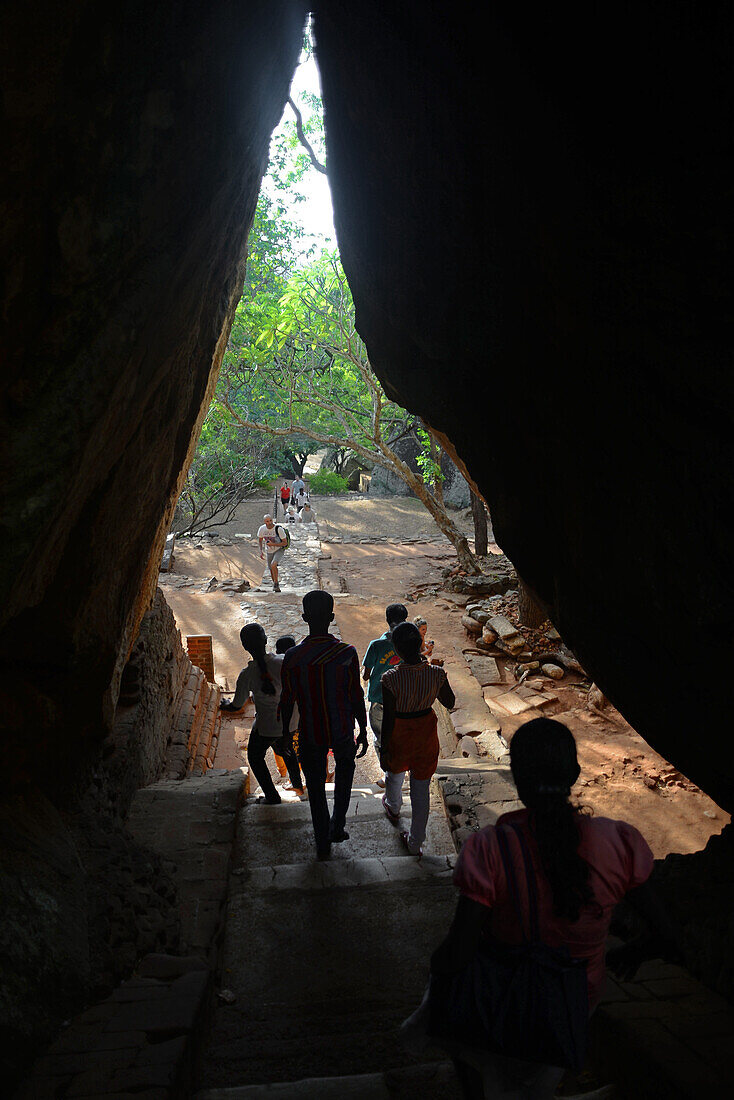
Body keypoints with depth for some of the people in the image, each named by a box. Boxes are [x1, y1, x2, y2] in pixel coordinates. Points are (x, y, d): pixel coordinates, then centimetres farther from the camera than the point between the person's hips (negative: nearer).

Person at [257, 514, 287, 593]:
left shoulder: (279, 529, -25)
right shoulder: (262, 529, -12)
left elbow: (285, 543, -19)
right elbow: (260, 539, 9)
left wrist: (273, 544, -28)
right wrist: (261, 551, -1)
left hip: (279, 550, -5)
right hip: (269, 551, 5)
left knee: (273, 565, -28)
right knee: (271, 569, 13)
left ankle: (276, 583, -9)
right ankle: (276, 586, 34)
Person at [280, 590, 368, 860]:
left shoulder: (293, 657, -16)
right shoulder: (347, 653, -17)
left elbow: (287, 701, -7)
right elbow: (356, 697, -9)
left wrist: (285, 734, 9)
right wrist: (363, 731, 5)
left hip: (310, 736, 0)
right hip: (342, 731, 0)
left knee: (316, 788, 17)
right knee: (345, 766, 29)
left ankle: (323, 844, 29)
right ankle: (337, 826, 30)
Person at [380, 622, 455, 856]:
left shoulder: (391, 679, -29)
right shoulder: (437, 674, -20)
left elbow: (388, 720, -21)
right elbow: (449, 702, -1)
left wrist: (383, 750, -6)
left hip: (399, 737, -1)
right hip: (426, 738, 2)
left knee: (394, 773, 32)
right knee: (421, 790, 18)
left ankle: (393, 808, 62)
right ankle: (415, 842, 30)